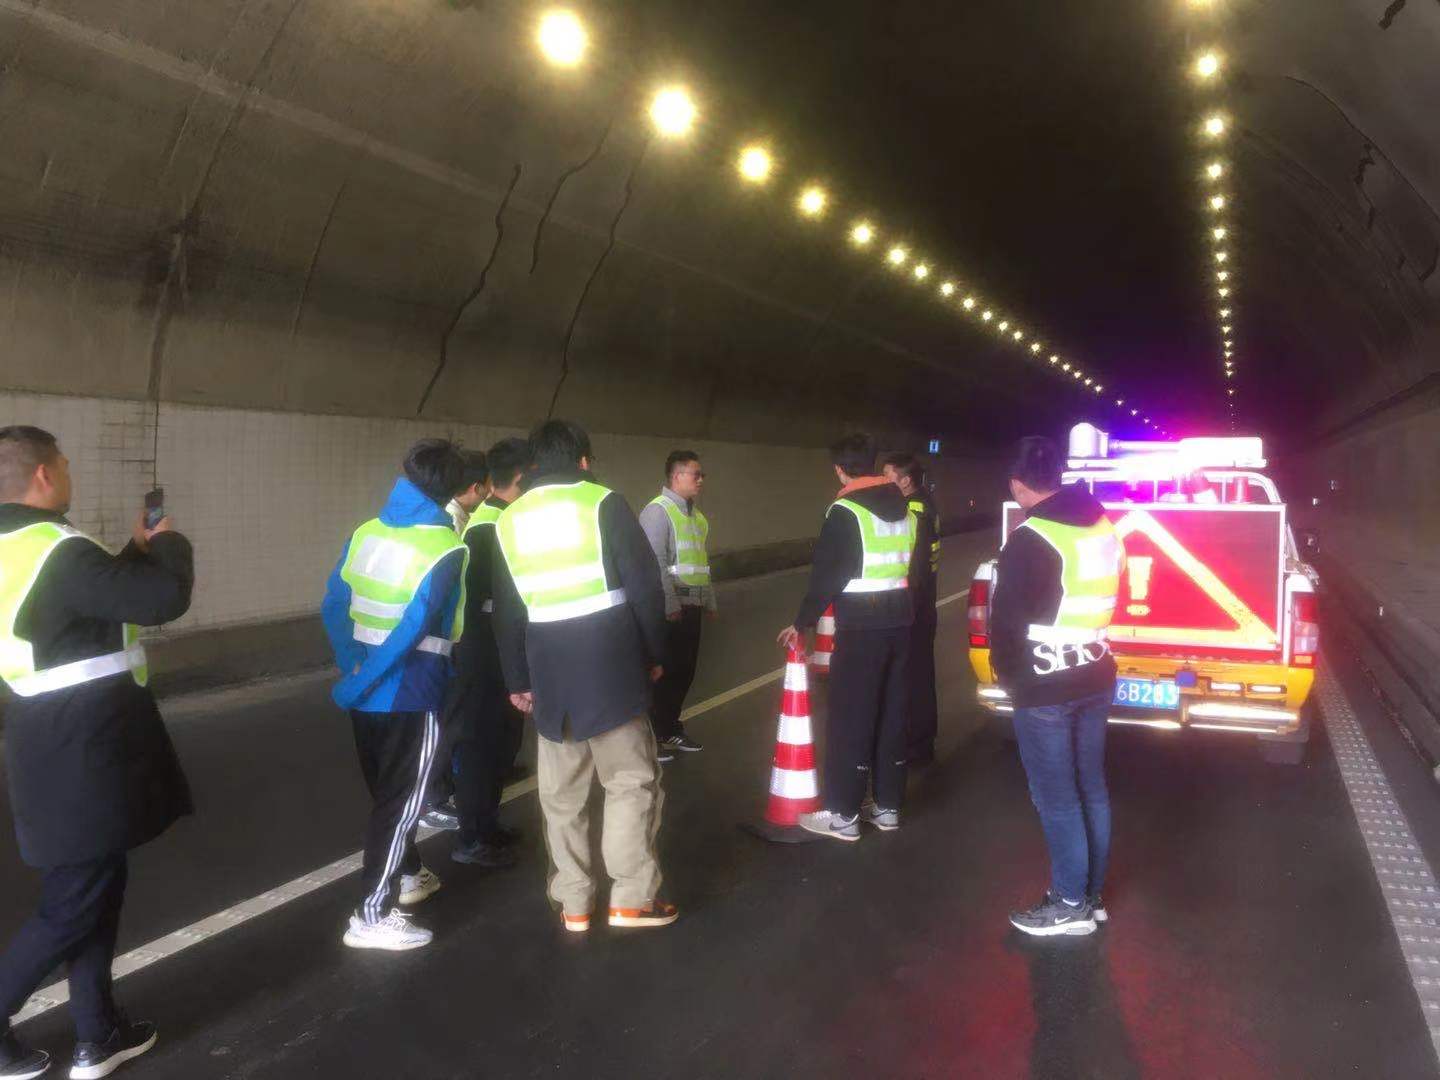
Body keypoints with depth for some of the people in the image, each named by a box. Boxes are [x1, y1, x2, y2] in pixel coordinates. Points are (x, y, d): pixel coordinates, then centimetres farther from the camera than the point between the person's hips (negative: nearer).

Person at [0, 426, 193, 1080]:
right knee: (73, 905, 3)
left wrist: (138, 549, 15)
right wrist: (168, 544, -8)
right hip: (82, 758, -10)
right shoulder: (59, 552, -22)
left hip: (62, 749, 10)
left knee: (97, 886, 18)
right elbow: (165, 598, -26)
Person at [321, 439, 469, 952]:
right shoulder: (444, 547, -15)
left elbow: (332, 608, 5)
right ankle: (372, 915, 8)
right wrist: (356, 686, -15)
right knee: (401, 799, 4)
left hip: (366, 692, 7)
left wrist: (353, 670, 10)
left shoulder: (366, 532, 3)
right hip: (410, 693, -7)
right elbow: (414, 629, -22)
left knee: (387, 791, 22)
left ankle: (407, 874, 41)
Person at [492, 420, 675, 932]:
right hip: (611, 667, -4)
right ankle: (632, 897, 8)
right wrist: (654, 653, 4)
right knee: (632, 780, 7)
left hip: (549, 674, 4)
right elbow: (645, 586, -8)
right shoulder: (603, 503, -5)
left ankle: (573, 904, 18)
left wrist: (517, 680, 19)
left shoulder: (509, 521, 9)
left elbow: (505, 612, 11)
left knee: (561, 793, 12)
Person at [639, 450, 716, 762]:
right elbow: (656, 563, -19)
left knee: (685, 670, 14)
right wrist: (670, 605, -21)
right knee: (665, 672, -1)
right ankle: (653, 736, 10)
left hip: (692, 605, 8)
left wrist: (709, 601, 19)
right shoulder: (658, 511, -12)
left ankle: (671, 729, 28)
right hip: (669, 607, -8)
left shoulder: (696, 515, 16)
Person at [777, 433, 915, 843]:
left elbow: (827, 575, -12)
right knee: (892, 715, 13)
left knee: (850, 718, -2)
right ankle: (887, 806, 21)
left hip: (860, 628, -7)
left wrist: (802, 622, -3)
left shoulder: (845, 511, -12)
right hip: (900, 622, 7)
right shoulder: (905, 507, 11)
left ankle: (843, 814, 3)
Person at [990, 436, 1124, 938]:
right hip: (1096, 677, 8)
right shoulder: (1104, 528, 6)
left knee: (1056, 799, 3)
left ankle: (1071, 905, 13)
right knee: (1091, 789, 16)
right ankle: (1092, 894, 28)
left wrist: (1008, 677, 1)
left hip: (1045, 689, -8)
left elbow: (1007, 617, -14)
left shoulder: (1031, 539, -18)